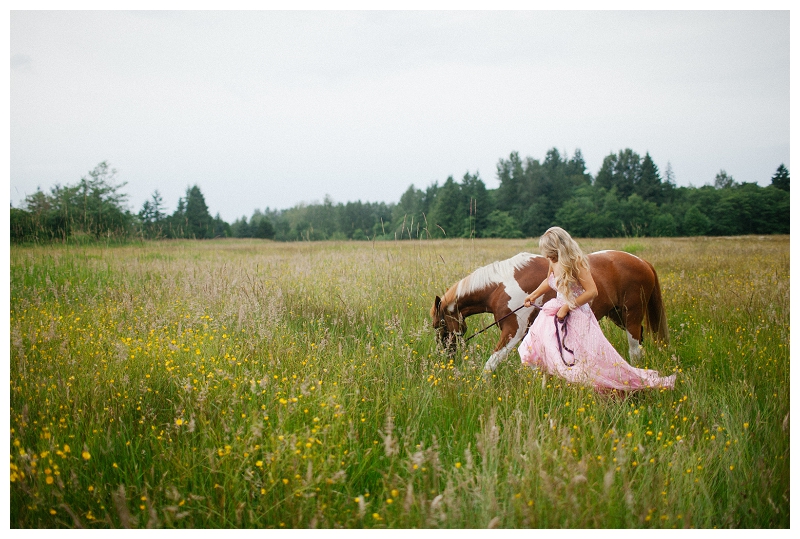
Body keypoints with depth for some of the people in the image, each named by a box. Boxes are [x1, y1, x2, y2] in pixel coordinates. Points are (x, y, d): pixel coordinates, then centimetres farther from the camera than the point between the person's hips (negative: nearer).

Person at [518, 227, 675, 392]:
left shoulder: (576, 263, -22)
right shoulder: (554, 262, 0)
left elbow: (592, 292, -26)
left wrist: (567, 307, -23)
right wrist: (534, 295, 17)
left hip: (576, 316, -8)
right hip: (555, 313, 8)